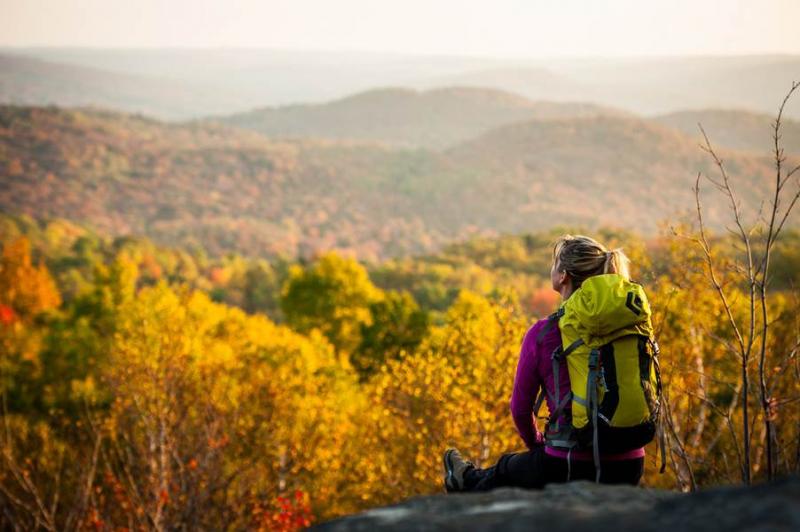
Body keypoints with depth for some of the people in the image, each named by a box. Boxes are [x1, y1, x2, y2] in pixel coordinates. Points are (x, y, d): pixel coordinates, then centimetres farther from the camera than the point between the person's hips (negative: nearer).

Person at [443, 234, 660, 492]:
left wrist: (536, 444, 22)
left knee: (508, 468, 32)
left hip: (570, 466, -2)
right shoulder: (631, 322, 3)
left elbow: (521, 408, 1)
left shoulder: (543, 334, -10)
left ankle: (468, 481, 64)